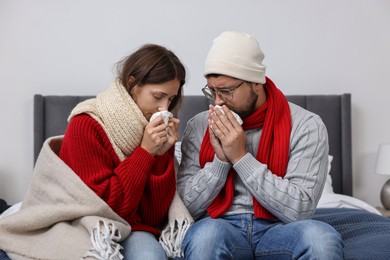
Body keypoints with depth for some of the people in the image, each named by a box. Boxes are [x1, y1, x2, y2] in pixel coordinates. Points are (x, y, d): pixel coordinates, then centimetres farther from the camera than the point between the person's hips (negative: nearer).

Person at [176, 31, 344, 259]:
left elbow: (300, 209, -13)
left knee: (321, 237, -32)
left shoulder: (306, 125, -5)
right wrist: (220, 159, -13)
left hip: (278, 230, 1)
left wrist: (241, 157, -15)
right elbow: (188, 206, 2)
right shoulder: (199, 126, 3)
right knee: (205, 233, -35)